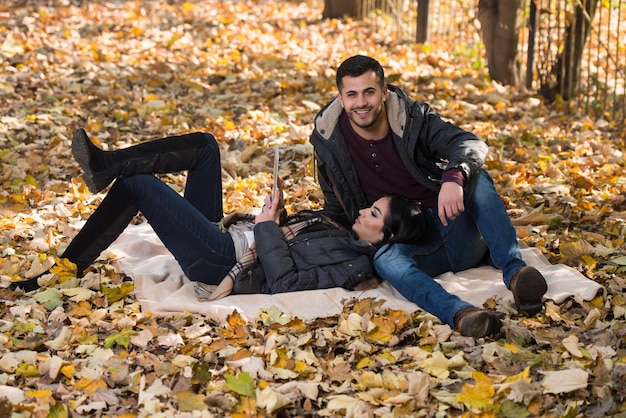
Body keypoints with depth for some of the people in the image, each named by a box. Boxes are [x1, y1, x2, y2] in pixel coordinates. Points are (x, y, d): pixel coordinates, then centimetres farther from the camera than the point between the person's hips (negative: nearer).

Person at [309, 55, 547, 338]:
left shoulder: (413, 118, -5)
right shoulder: (327, 139, 1)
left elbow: (471, 144, -22)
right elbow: (336, 208, 15)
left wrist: (454, 177, -44)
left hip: (459, 238, 0)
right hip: (410, 248, 0)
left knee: (476, 178, -28)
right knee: (384, 259, -36)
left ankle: (513, 272, -40)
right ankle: (457, 312, -61)